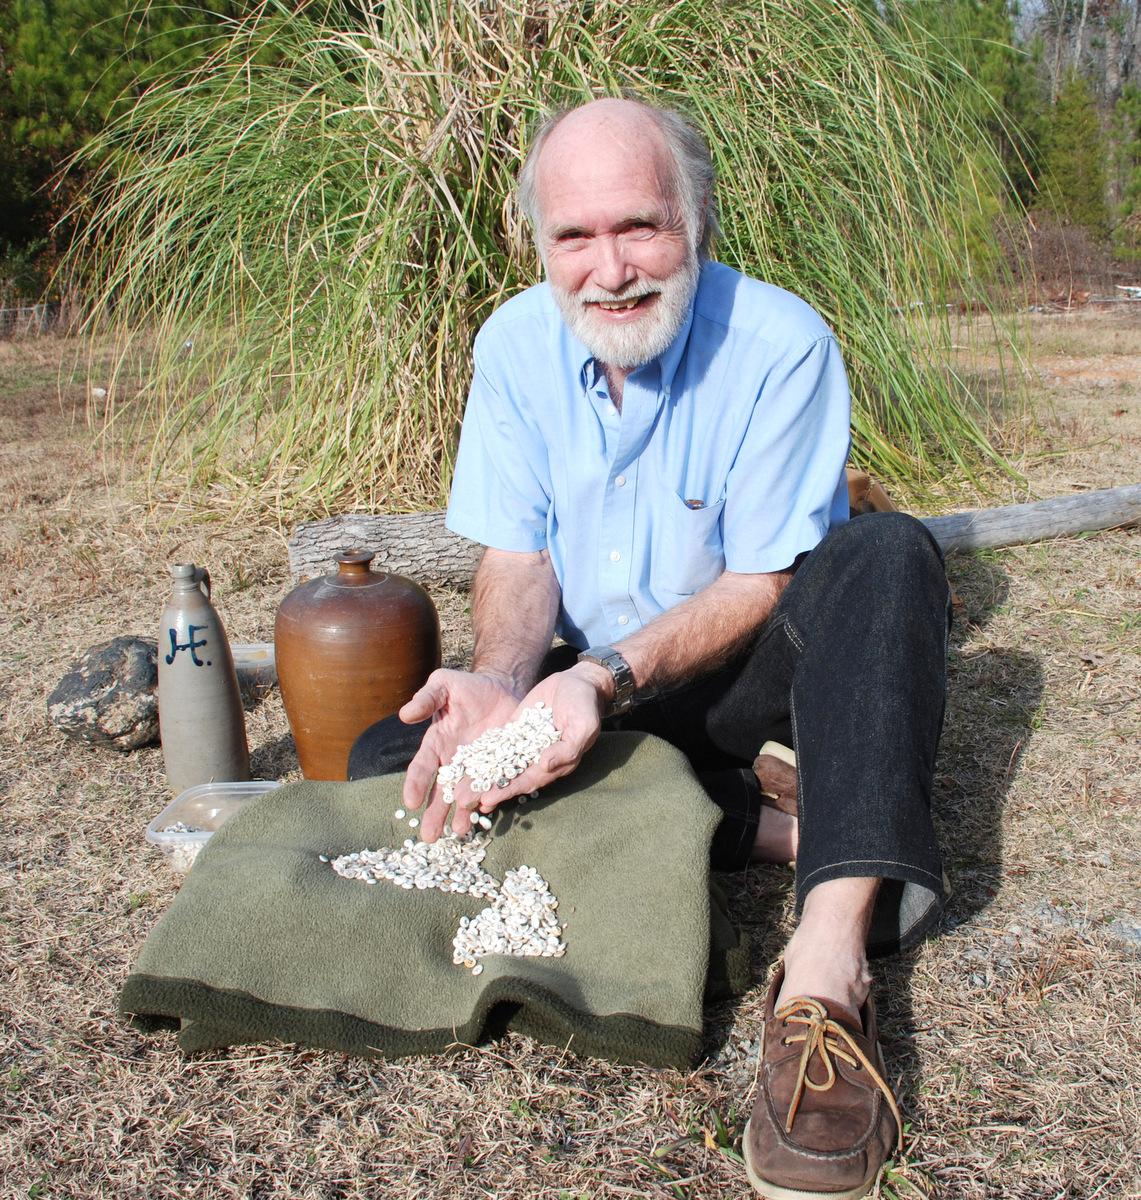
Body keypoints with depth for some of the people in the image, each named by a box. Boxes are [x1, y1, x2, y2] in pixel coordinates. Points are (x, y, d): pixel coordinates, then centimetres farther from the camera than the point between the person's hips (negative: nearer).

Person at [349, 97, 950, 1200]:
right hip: (591, 689, 4)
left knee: (885, 554, -32)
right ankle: (772, 824, -22)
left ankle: (827, 970, -46)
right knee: (384, 767, -19)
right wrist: (500, 684, -28)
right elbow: (516, 557, -5)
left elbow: (762, 584, -18)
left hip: (737, 679, -3)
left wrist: (608, 675, -34)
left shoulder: (781, 342, -17)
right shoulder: (515, 344, -5)